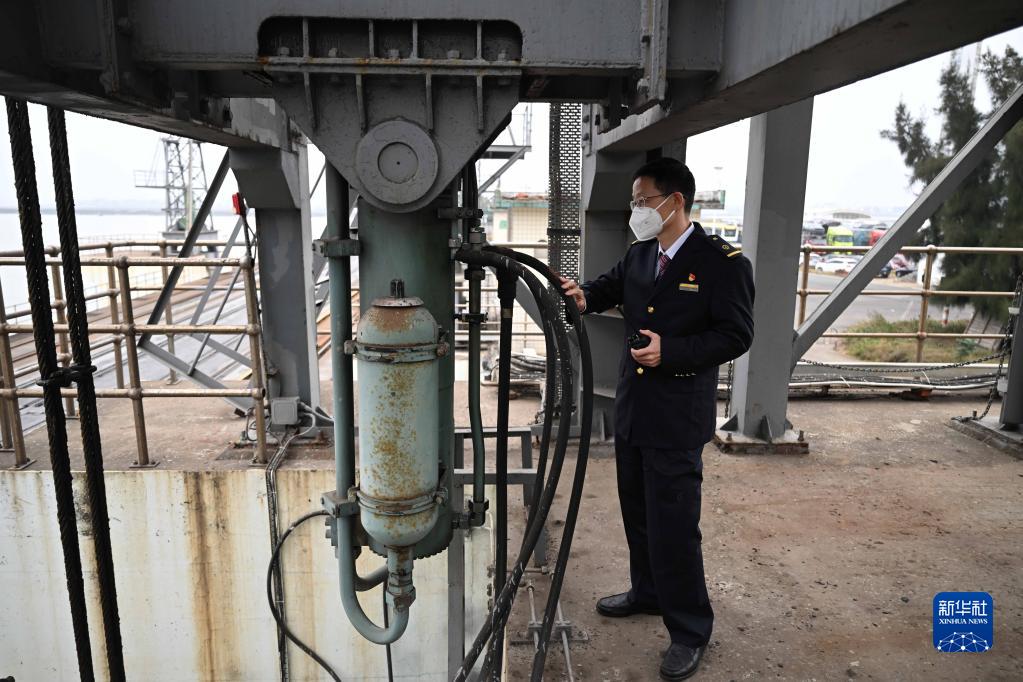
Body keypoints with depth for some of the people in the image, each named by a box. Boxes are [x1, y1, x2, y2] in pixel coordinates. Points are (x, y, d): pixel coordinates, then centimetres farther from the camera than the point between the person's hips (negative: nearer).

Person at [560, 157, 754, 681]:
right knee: (637, 514, 22)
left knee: (673, 527, 1)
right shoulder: (639, 253, 7)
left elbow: (736, 335, -14)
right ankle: (648, 593, 44)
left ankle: (690, 631, 21)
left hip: (677, 418, -7)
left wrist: (671, 351, -23)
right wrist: (585, 296, -9)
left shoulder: (723, 263, -13)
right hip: (632, 408, 8)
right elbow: (612, 285, 15)